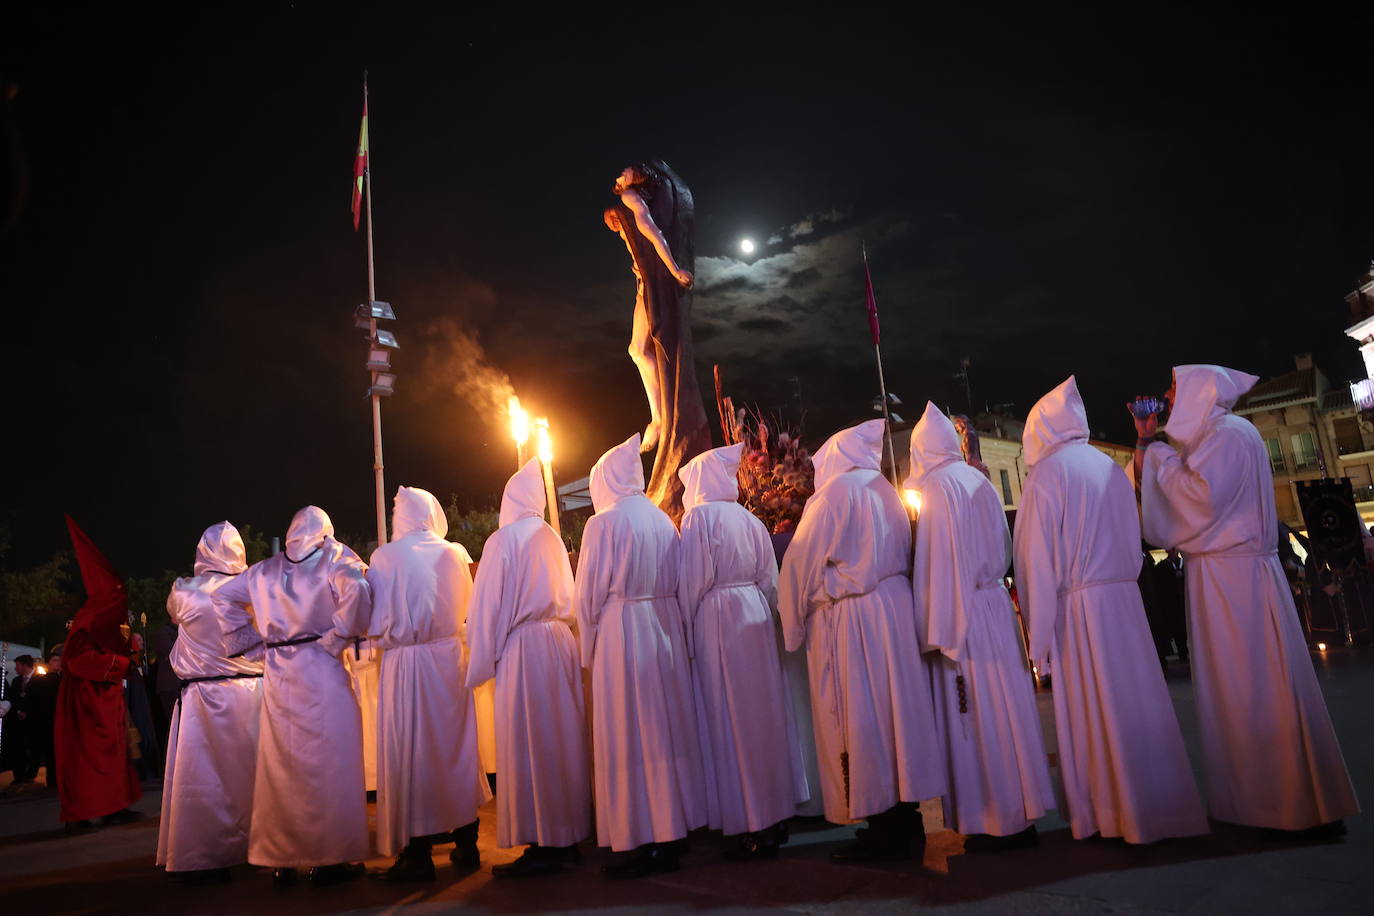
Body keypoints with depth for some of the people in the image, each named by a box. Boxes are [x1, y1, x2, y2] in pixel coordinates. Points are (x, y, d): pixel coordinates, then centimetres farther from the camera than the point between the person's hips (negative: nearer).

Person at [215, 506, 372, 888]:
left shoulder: (265, 570, 15)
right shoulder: (334, 559, -1)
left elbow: (223, 596, 23)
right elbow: (355, 589, -20)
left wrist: (249, 638, 17)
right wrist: (339, 637, -10)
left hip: (277, 675, 5)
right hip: (320, 670, -5)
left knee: (280, 763, 11)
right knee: (328, 760, 0)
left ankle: (281, 859, 19)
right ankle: (330, 857, 2)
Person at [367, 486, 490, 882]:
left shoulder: (385, 557, -8)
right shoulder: (454, 554, 1)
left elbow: (376, 619, -7)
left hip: (404, 663, -3)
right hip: (449, 657, 3)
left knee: (409, 752, 5)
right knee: (455, 747, 13)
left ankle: (418, 855, 10)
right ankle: (465, 844, 21)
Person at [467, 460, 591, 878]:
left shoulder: (502, 541, -8)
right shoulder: (553, 540, 9)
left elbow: (488, 608, -8)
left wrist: (482, 660, -2)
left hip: (523, 647, -6)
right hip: (560, 642, 6)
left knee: (528, 742, 0)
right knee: (562, 737, 11)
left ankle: (542, 845, 5)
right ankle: (568, 835, 20)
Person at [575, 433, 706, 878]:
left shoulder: (604, 523, -10)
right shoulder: (663, 520, 7)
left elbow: (589, 592, -8)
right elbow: (677, 584, 10)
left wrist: (588, 646, 2)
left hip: (621, 631, -6)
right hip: (666, 629, 7)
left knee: (626, 736, 1)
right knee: (666, 729, 13)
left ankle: (639, 842, 6)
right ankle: (671, 831, 22)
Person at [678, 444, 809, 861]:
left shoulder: (699, 517, -9)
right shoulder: (750, 519, 9)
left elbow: (693, 581, -14)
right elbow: (770, 579, 11)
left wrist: (686, 632, -7)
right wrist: (766, 618, 18)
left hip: (716, 621, -7)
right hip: (756, 616, 7)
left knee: (730, 721, 0)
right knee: (766, 713, 12)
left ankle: (750, 827, 5)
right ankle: (776, 815, 22)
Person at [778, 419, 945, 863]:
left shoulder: (836, 490, -7)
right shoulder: (887, 492, 14)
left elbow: (801, 563, -8)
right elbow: (904, 559, 12)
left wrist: (795, 622, 1)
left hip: (849, 620, -7)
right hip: (895, 611, 8)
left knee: (857, 720, -1)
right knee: (896, 709, 10)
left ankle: (882, 829, 4)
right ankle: (905, 822, 17)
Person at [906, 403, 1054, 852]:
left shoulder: (935, 487, -11)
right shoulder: (979, 481, 10)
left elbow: (938, 562, -16)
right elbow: (1002, 549, 16)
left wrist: (937, 633, -15)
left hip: (963, 613, -7)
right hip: (997, 607, 7)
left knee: (976, 715, 0)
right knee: (1008, 705, 11)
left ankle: (996, 822, 7)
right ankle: (1022, 814, 20)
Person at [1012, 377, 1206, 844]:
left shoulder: (1047, 474, -8)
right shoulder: (1111, 468, 12)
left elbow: (1037, 556, -11)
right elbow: (1132, 541, 18)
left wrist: (1039, 629, -8)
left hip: (1078, 607, -6)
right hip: (1125, 598, 6)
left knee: (1093, 709, 0)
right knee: (1137, 700, 10)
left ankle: (1114, 813, 8)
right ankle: (1158, 803, 18)